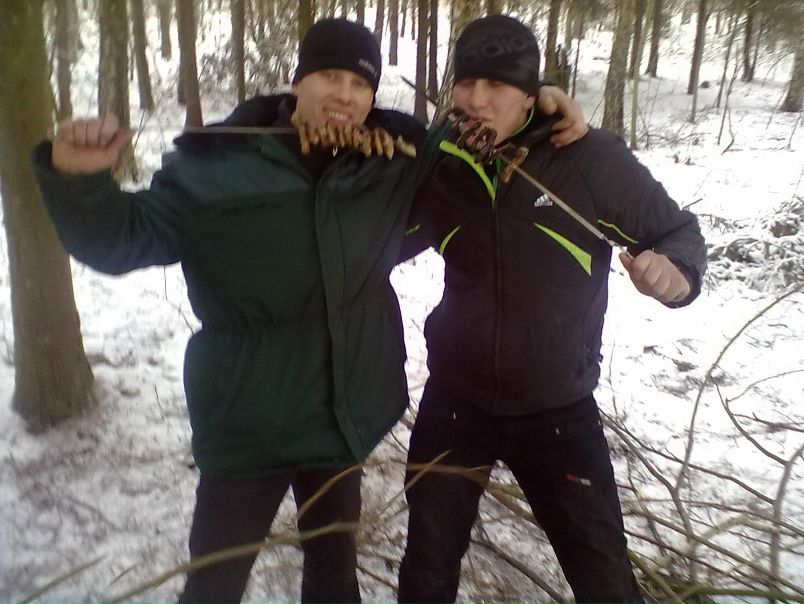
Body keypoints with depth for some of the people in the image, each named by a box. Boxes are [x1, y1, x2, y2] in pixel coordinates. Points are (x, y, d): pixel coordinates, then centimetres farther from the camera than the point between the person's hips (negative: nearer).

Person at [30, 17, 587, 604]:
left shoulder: (394, 158, -1)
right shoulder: (217, 163, -12)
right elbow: (122, 240, -7)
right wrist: (79, 180, -26)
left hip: (345, 415, 4)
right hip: (247, 425, -3)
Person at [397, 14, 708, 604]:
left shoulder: (592, 158, -15)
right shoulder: (441, 164, -5)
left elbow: (678, 231, -5)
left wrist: (675, 273, -28)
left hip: (558, 410, -2)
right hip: (455, 401, 3)